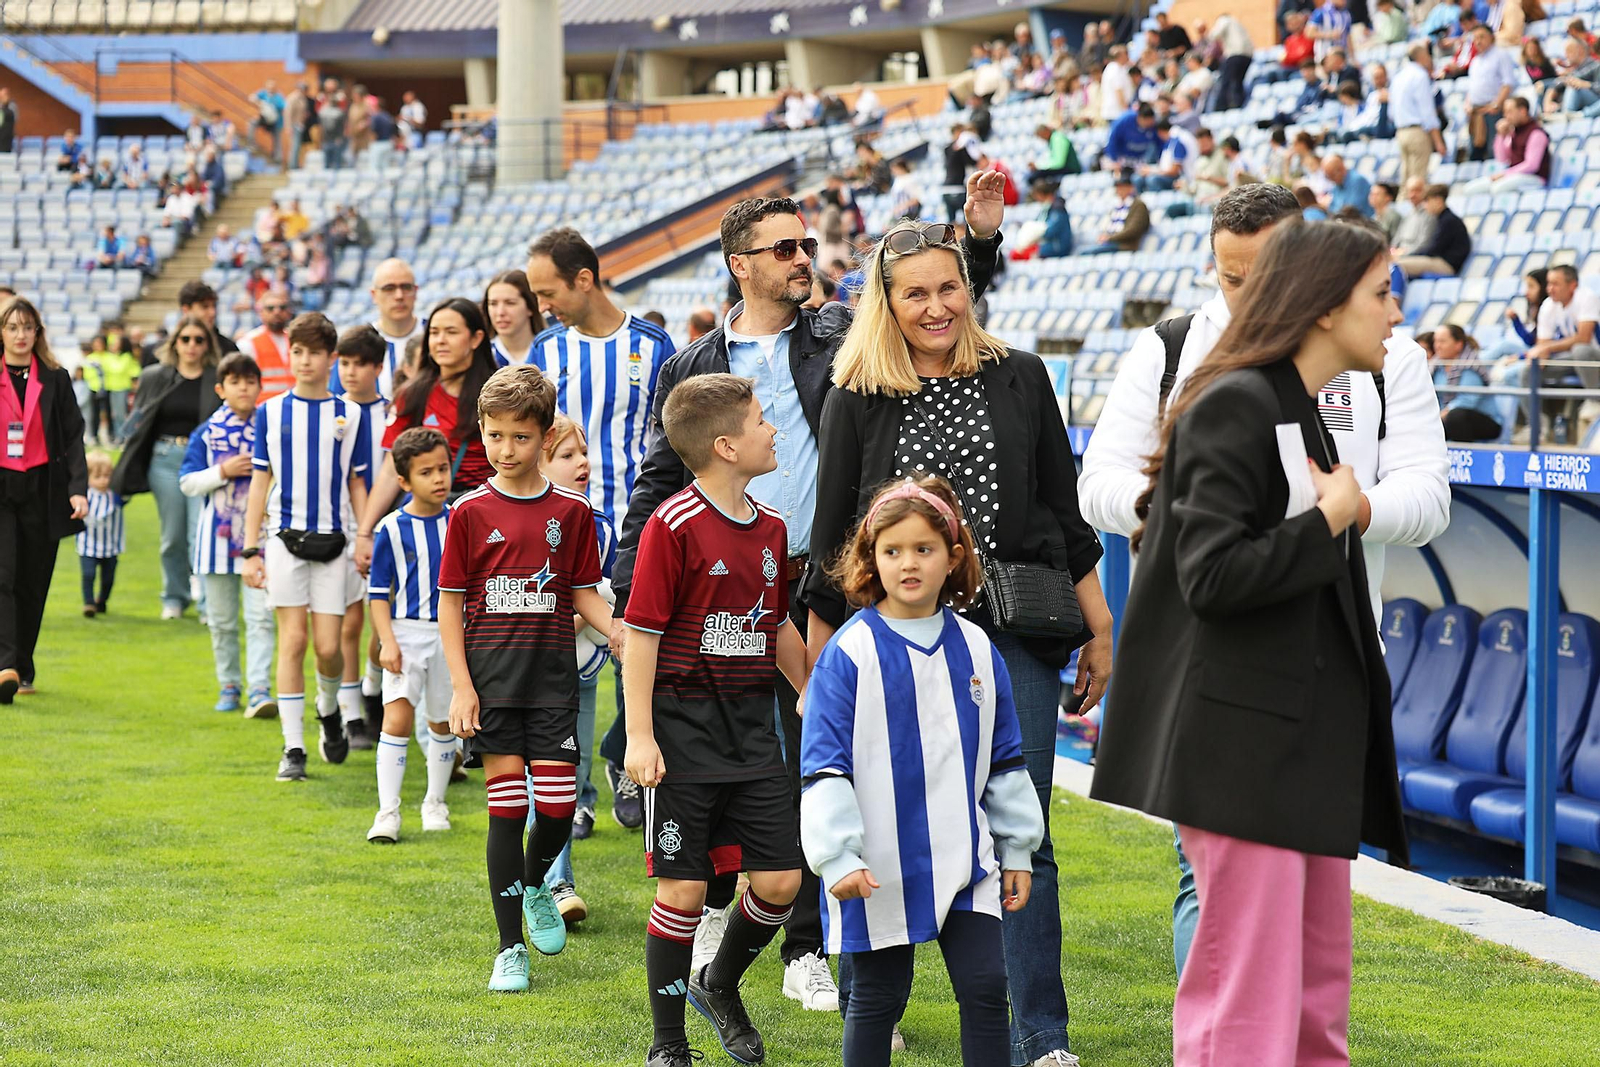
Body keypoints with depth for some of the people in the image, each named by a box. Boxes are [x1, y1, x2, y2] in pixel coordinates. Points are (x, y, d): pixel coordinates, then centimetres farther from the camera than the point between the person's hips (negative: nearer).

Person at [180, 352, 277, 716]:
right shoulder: (206, 433, 3)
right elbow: (187, 482, -1)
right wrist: (224, 471, -13)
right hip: (219, 535, 1)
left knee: (261, 617, -11)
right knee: (221, 620, 10)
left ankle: (259, 690, -15)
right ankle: (228, 686, 23)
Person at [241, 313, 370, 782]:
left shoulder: (348, 415, 6)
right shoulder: (271, 412, 5)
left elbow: (356, 484, 9)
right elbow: (260, 482, 7)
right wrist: (250, 549, 3)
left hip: (332, 541, 0)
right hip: (285, 537, 0)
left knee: (329, 646, -3)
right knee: (293, 640, -5)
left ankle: (329, 711, 28)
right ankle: (293, 748, 0)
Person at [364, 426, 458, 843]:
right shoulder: (392, 529, -6)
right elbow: (379, 593, -1)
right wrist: (387, 641, -11)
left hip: (451, 634, 3)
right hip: (407, 632, -2)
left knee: (443, 722, 12)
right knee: (397, 717, -13)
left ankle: (435, 803, 29)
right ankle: (388, 812, -9)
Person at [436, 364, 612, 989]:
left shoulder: (571, 511, 5)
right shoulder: (471, 513, 0)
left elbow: (585, 595, 9)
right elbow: (450, 603, 1)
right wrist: (461, 686, -6)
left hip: (552, 674, 1)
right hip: (492, 674, -1)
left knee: (558, 804, -5)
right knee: (506, 806, -2)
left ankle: (536, 886, 29)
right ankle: (510, 948, 6)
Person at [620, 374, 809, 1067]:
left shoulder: (770, 527, 9)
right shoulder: (674, 525, -12)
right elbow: (642, 632, -12)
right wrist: (640, 736, -16)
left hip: (752, 723, 6)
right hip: (685, 724, -6)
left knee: (780, 878, 2)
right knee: (683, 887, -2)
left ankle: (720, 985, 29)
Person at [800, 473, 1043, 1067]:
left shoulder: (975, 650, 6)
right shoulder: (849, 653, -8)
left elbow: (1004, 760, 14)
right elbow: (825, 766, -9)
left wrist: (1016, 849, 15)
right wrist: (838, 858, -16)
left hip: (965, 860, 3)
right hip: (880, 871, -3)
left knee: (985, 986, 0)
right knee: (878, 997, 6)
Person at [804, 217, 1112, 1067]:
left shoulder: (1018, 380, 7)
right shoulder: (858, 399, 3)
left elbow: (1065, 512, 11)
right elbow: (831, 536, 6)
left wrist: (1098, 627, 10)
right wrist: (820, 660, 5)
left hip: (1013, 633, 0)